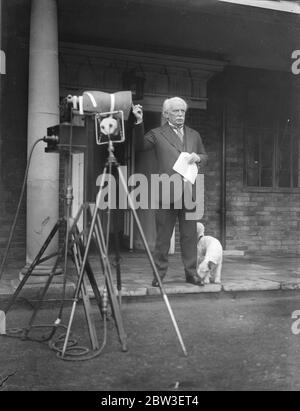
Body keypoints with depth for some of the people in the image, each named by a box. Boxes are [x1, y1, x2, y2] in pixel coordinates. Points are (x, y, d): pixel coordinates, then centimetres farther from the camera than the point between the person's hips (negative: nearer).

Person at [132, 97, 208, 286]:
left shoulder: (194, 135, 19)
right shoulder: (157, 134, 6)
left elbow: (205, 156, 25)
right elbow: (140, 146, -8)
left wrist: (198, 157, 2)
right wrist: (139, 122, -19)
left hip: (189, 192, 4)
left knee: (190, 235, 7)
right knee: (163, 236, 3)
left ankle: (191, 272, 17)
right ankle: (159, 274, 12)